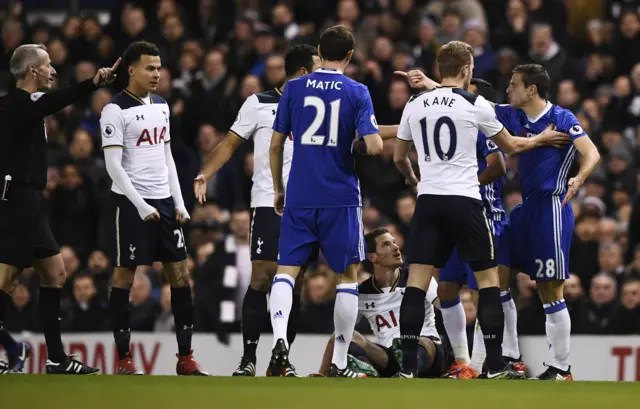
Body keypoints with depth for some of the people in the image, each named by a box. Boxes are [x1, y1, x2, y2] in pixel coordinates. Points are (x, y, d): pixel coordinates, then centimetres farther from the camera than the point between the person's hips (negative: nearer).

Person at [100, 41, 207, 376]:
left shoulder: (161, 106, 14)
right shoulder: (116, 110, -8)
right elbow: (113, 165, -13)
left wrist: (178, 202, 10)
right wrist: (140, 206, -18)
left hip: (164, 200, 7)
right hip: (131, 201, -7)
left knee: (180, 273, 3)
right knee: (125, 274, -1)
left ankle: (185, 357, 7)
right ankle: (123, 358, 4)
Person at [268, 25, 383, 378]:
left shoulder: (294, 88, 4)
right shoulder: (357, 92, -3)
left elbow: (276, 144, 7)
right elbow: (374, 147, -12)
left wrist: (277, 189, 19)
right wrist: (371, 142, 12)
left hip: (299, 197, 1)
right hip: (340, 198, -1)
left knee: (286, 269, 4)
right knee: (349, 274, 11)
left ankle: (279, 339, -23)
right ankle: (339, 364, 11)